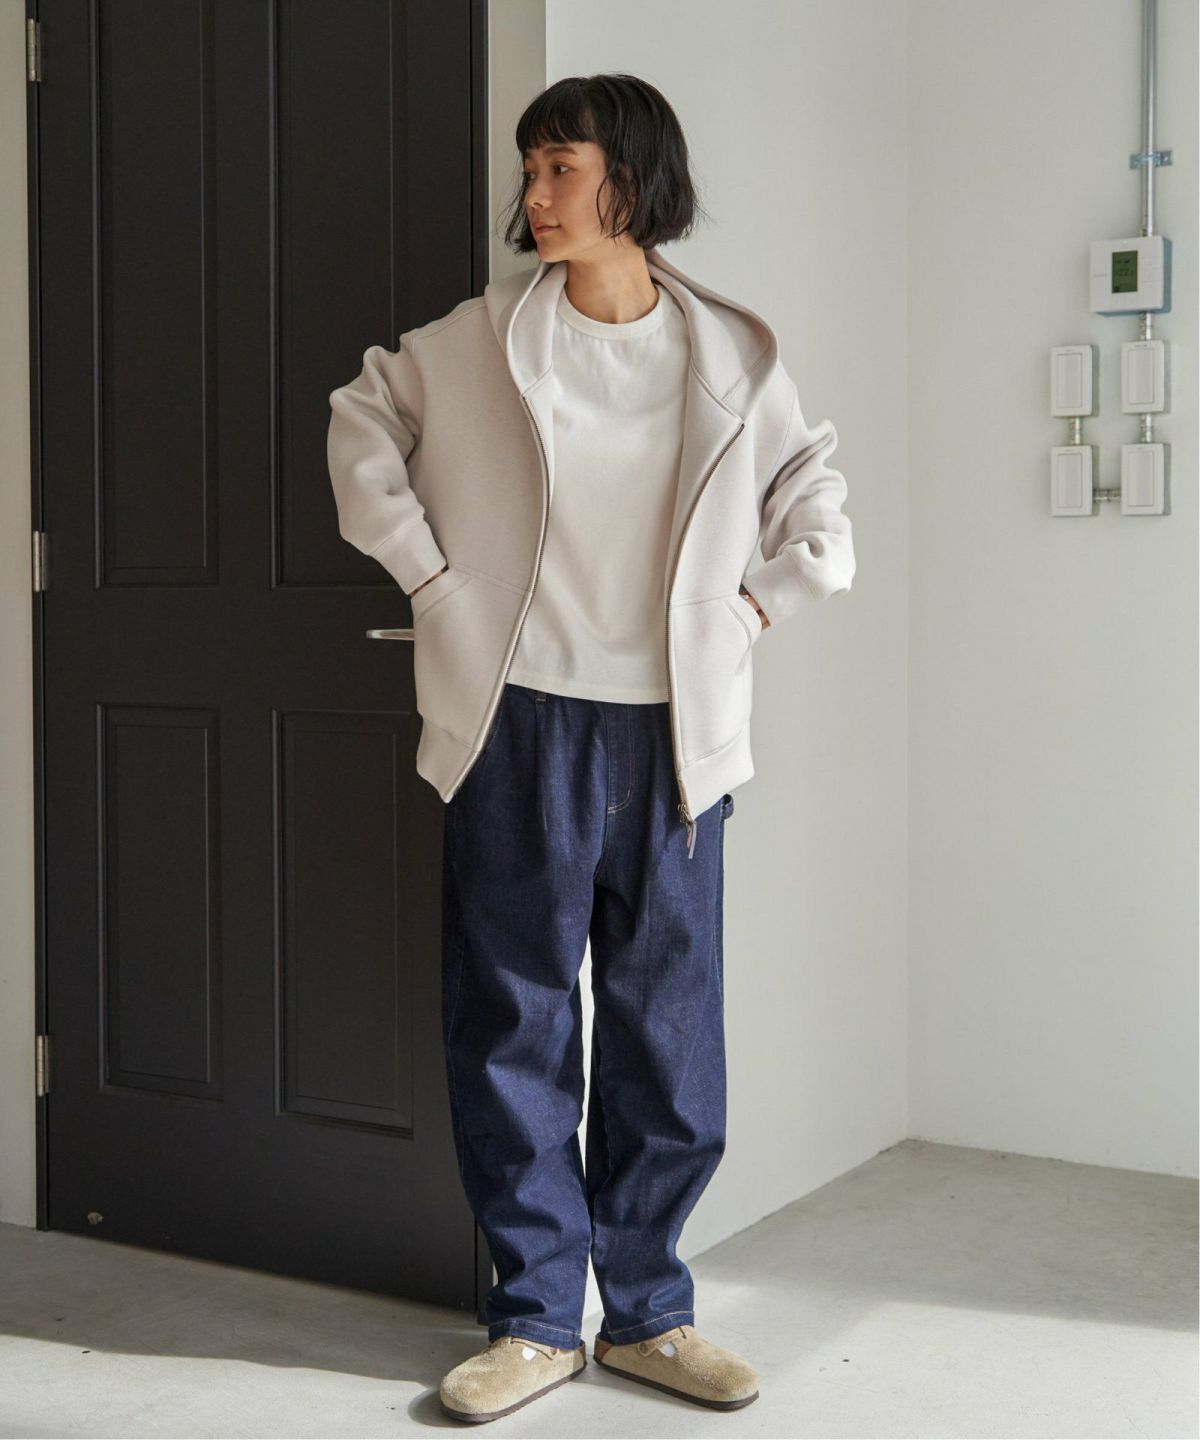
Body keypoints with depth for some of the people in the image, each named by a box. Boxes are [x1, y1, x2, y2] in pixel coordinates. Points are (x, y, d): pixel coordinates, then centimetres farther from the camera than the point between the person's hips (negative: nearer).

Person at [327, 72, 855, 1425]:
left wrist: (758, 603, 4)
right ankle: (537, 1314, 18)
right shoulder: (480, 339, 2)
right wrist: (423, 569, 6)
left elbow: (815, 494, 15)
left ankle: (645, 1310, 23)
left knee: (667, 1033, 8)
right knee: (512, 1024, 4)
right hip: (522, 729, 0)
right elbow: (362, 416, 14)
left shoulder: (733, 354, 3)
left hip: (673, 737, 1)